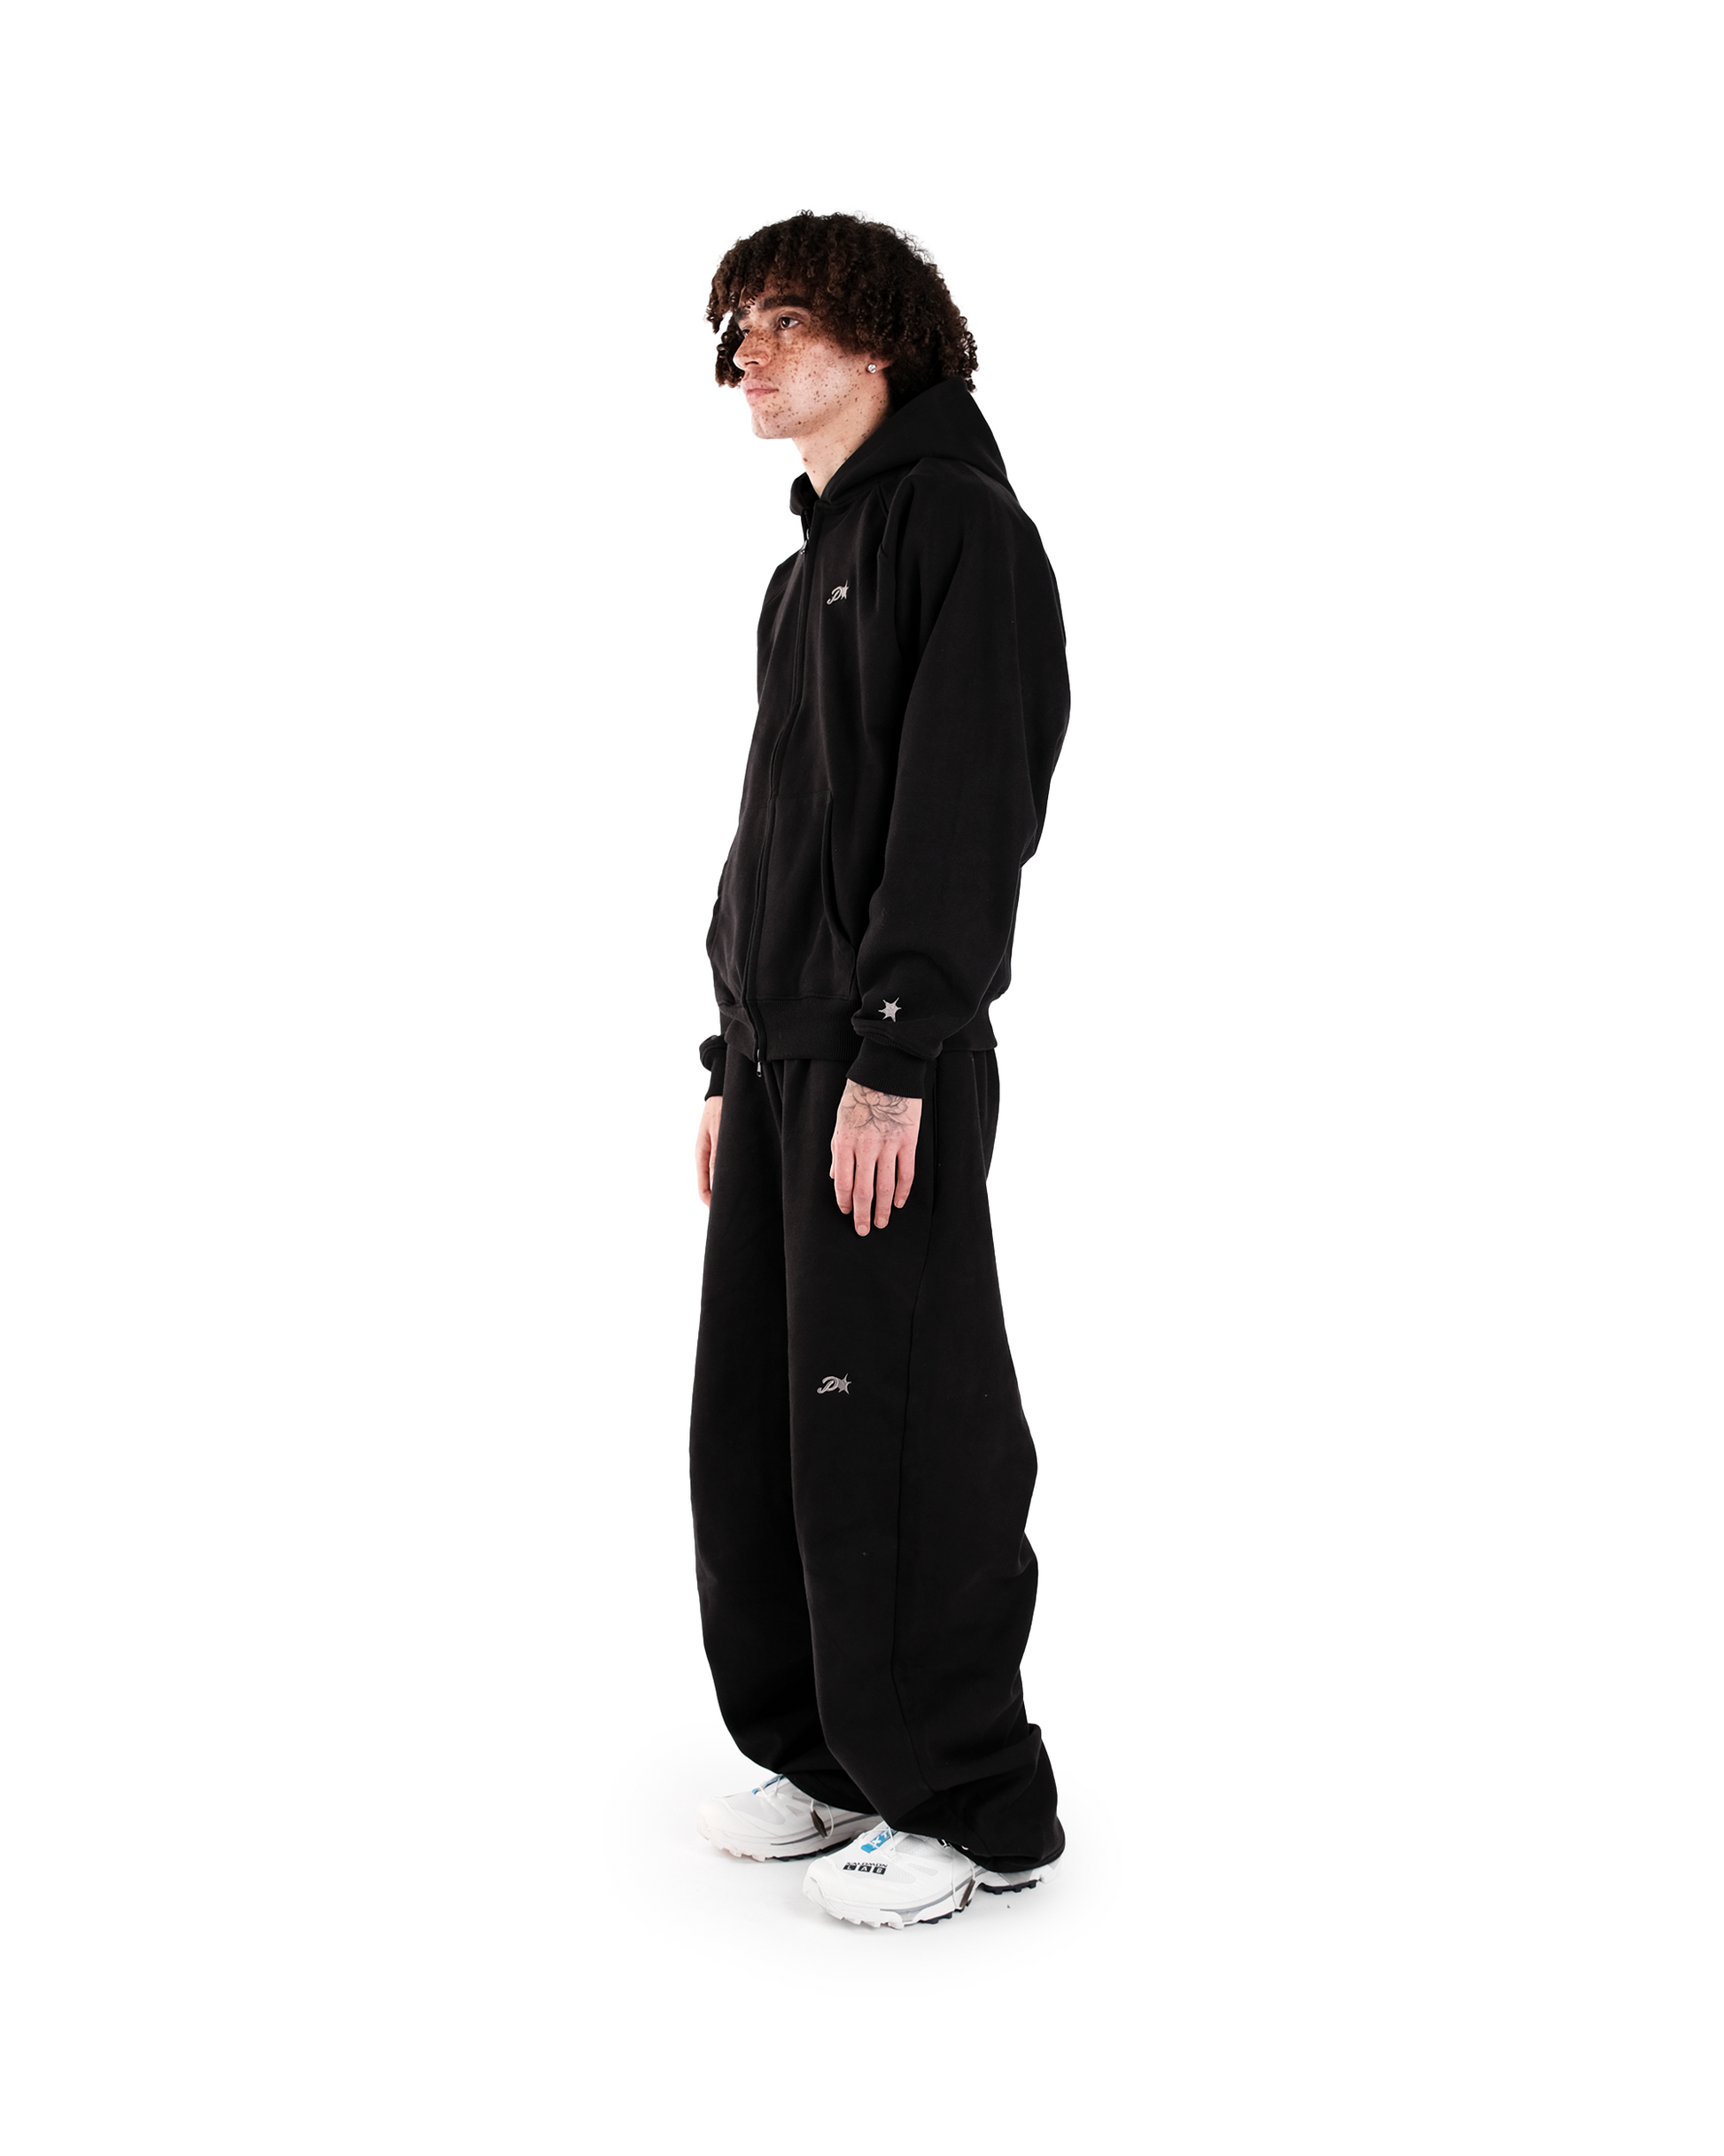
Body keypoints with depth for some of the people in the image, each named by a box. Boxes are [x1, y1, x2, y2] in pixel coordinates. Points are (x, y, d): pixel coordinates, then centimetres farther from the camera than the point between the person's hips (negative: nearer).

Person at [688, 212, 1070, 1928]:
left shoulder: (952, 516, -6)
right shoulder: (813, 561, 22)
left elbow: (962, 801, -16)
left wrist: (891, 1057, -21)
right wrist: (736, 1059, 18)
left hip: (890, 1064, -9)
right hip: (781, 1052, 9)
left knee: (891, 1430, -5)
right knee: (758, 1425, 11)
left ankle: (974, 1805, 8)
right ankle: (830, 1757, 24)